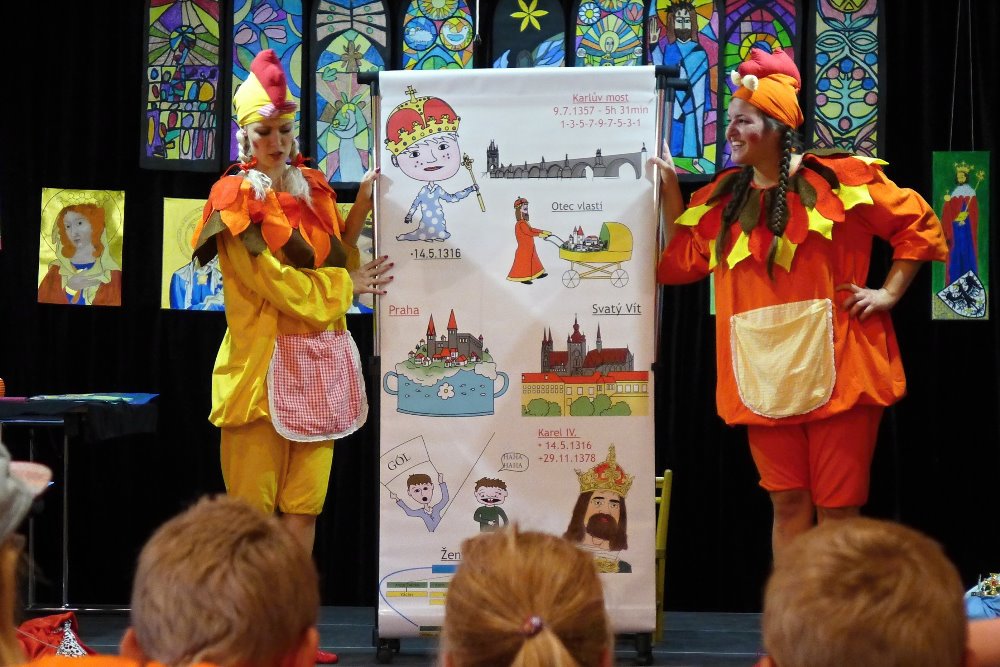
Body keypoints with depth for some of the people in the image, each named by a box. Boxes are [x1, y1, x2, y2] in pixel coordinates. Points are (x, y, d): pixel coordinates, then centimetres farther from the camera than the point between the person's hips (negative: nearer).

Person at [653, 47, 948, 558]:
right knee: (788, 504, 8)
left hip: (834, 370, -4)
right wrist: (668, 190, 8)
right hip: (765, 377, 4)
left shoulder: (836, 179, -3)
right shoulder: (722, 197, 10)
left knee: (837, 507, 0)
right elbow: (680, 263, 14)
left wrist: (889, 292, -2)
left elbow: (919, 225, 4)